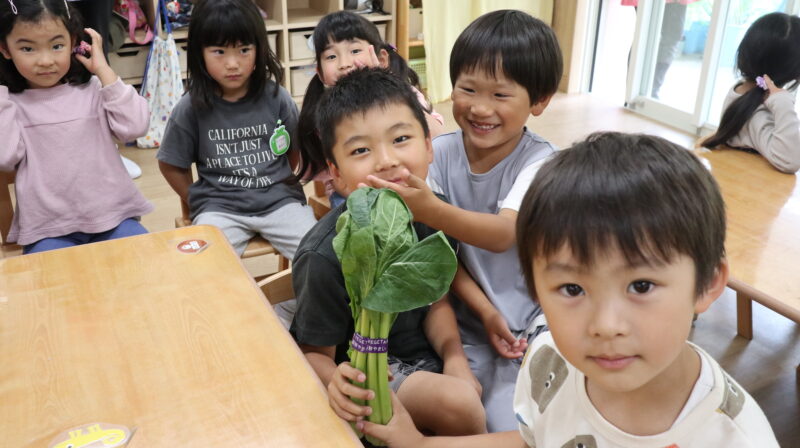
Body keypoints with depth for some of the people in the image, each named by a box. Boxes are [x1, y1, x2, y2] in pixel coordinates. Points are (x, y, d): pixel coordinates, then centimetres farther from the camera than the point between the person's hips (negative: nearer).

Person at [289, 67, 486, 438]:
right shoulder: (326, 255, -30)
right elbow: (314, 352, -17)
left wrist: (455, 357, -11)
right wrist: (337, 383, -39)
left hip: (421, 352, 6)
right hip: (362, 368, -6)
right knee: (460, 404, -24)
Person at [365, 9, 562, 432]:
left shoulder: (539, 160, -14)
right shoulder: (440, 152, -7)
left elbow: (502, 235, -31)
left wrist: (429, 209, -48)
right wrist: (485, 310, -15)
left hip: (530, 321, -2)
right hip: (465, 318, 2)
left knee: (508, 427, -13)